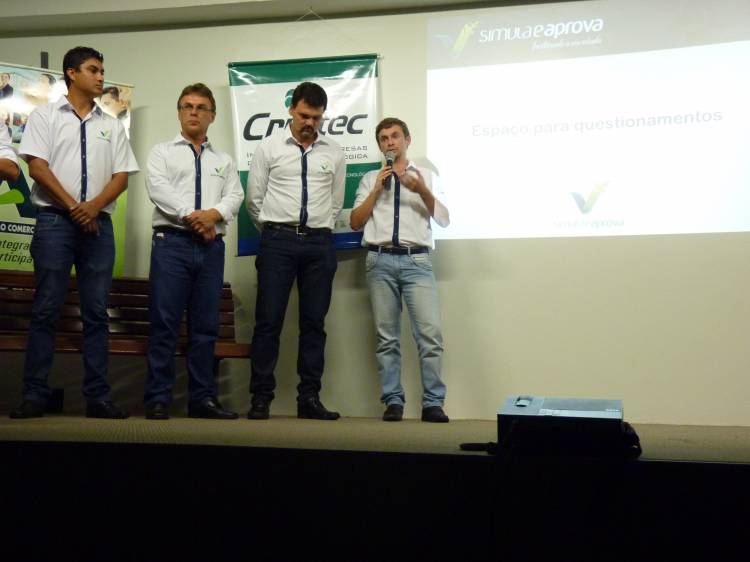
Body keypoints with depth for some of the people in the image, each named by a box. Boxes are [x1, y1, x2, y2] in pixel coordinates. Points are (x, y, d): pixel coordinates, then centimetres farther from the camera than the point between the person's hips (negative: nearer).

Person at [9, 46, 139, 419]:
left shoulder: (111, 126, 16)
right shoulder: (45, 115, 6)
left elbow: (122, 176, 8)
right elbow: (37, 167, -4)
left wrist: (93, 207, -10)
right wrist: (73, 207, -10)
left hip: (99, 224, 3)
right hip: (55, 221, -3)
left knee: (96, 314, 3)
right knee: (45, 311, -3)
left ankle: (97, 396, 6)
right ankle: (35, 394, 1)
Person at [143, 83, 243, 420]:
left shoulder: (224, 161, 20)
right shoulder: (162, 152, 10)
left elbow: (235, 197, 6)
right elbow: (158, 189, -6)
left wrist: (213, 214, -14)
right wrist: (192, 216, -14)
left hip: (211, 247, 3)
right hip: (172, 243, -3)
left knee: (205, 326, 4)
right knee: (164, 323, -6)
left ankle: (203, 399, 8)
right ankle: (158, 400, -3)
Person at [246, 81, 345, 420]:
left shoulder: (334, 153, 9)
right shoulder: (269, 147, 4)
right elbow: (254, 198, 8)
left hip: (319, 243, 2)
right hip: (278, 240, -2)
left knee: (314, 322, 4)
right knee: (268, 320, -4)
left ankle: (309, 398, 10)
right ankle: (261, 398, 2)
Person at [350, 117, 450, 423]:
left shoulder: (425, 176, 16)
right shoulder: (370, 179, 18)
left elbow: (443, 219, 7)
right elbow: (355, 222, 10)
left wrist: (423, 191, -9)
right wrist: (377, 189, 0)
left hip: (416, 260, -1)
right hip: (380, 260, 1)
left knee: (430, 333, -11)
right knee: (387, 337, 2)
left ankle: (433, 403, -6)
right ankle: (393, 401, 7)